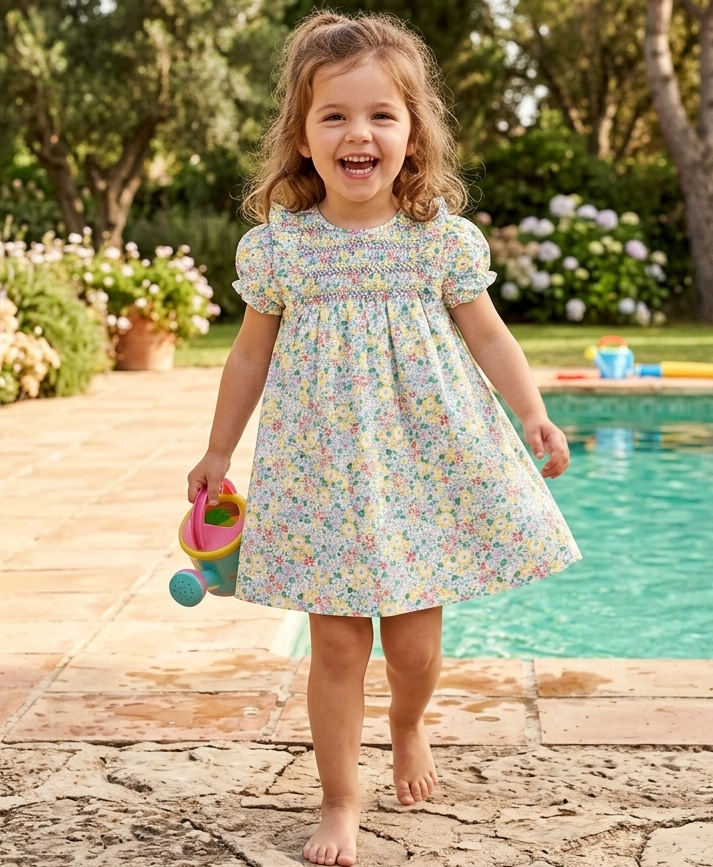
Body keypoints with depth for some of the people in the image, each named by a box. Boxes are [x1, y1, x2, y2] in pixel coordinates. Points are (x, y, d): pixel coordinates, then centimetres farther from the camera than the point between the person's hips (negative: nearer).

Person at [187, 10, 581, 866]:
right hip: (322, 468, 0)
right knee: (337, 643, 3)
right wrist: (218, 451, 12)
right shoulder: (279, 245, -4)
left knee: (414, 642, 8)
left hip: (425, 460, 1)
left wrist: (532, 413, -4)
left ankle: (407, 728, 42)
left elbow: (486, 335, 7)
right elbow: (252, 354, 7)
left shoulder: (444, 239, -4)